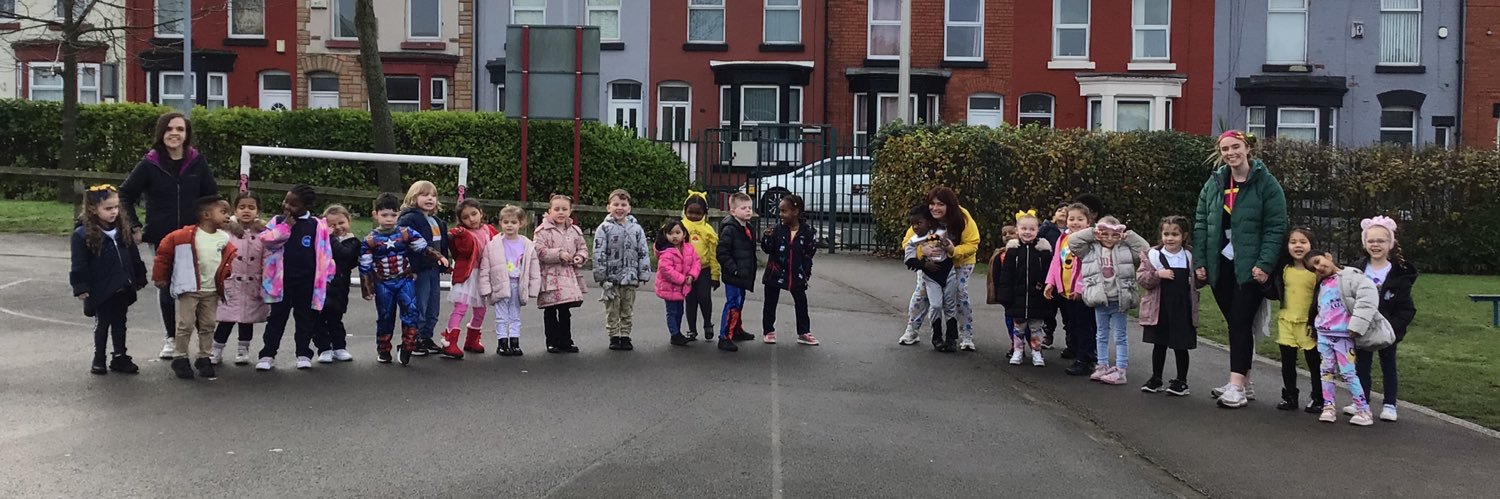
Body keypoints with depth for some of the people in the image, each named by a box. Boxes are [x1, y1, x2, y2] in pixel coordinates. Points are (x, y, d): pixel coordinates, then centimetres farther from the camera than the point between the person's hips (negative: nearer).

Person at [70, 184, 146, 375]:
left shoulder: (122, 231, 4)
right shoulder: (83, 235, -13)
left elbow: (134, 257, 11)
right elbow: (79, 265, -13)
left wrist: (139, 279, 12)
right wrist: (81, 287, -15)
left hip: (123, 288, 5)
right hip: (100, 291, -5)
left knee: (119, 324, 14)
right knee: (102, 324, 8)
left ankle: (120, 357, 23)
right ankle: (99, 359, 23)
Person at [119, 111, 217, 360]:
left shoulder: (197, 162, 0)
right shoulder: (149, 164, -2)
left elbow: (212, 197, 9)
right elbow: (125, 195, 6)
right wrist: (135, 227, 0)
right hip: (161, 239, 0)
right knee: (166, 287, 7)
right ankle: (172, 338, 21)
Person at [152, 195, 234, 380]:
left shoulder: (224, 238, 0)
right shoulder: (185, 236, -14)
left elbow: (229, 258, 17)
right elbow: (164, 251, -3)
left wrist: (225, 276, 5)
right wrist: (160, 277, 2)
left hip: (212, 291, 4)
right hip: (188, 289, -4)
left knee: (208, 326, 11)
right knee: (185, 325, 1)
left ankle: (204, 359, 23)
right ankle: (180, 359, 15)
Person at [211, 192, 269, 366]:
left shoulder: (263, 234, -2)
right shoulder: (228, 231, -4)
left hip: (253, 285, 1)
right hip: (231, 283, -1)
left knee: (247, 318, 12)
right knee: (227, 319, -1)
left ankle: (243, 349, 26)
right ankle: (217, 349, 15)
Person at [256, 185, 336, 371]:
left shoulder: (317, 225, -2)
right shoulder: (278, 221, 4)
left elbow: (324, 252, 0)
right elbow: (265, 239, -10)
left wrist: (326, 276, -2)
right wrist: (286, 226, -15)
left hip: (307, 281, -1)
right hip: (282, 279, 1)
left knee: (306, 318, 8)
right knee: (277, 317, 8)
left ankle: (303, 354, 18)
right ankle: (267, 355, 14)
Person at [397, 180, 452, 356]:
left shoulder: (437, 222, 17)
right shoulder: (409, 219, -11)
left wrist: (444, 261, 16)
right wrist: (410, 269, -26)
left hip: (434, 270, 8)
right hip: (419, 270, -8)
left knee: (433, 310, 13)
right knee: (418, 308, -2)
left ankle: (426, 338, 25)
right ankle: (414, 341, 8)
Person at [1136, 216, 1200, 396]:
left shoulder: (1190, 258, 4)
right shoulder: (1153, 255, -2)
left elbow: (1195, 283, 15)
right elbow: (1141, 277, -9)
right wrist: (1158, 274, -23)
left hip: (1183, 311, 1)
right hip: (1159, 310, -1)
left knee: (1181, 346, 7)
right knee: (1159, 345, 10)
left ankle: (1181, 381, 20)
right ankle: (1156, 379, 23)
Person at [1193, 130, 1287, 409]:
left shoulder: (1265, 183, -4)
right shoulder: (1214, 183, 10)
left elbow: (1276, 227, -8)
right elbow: (1201, 224, 10)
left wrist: (1265, 264, -15)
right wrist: (1199, 262, 3)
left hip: (1250, 267, -5)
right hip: (1220, 265, 5)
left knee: (1241, 323, -8)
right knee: (1234, 323, 10)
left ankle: (1236, 385, -8)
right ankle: (1243, 382, 19)